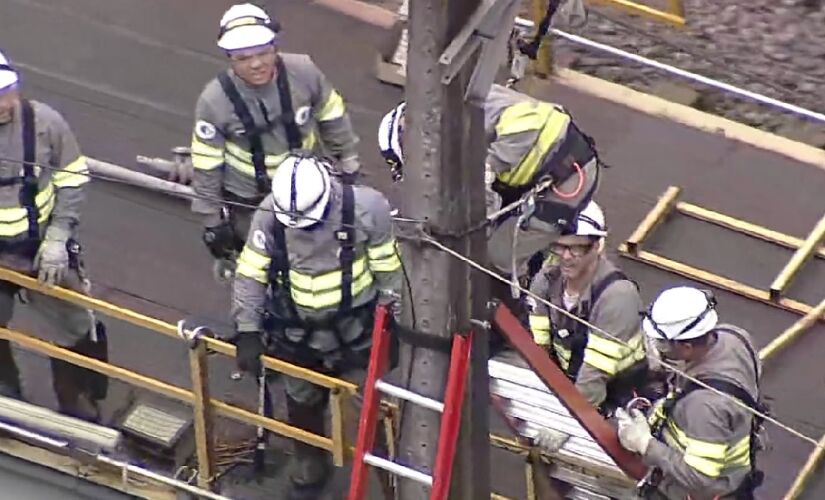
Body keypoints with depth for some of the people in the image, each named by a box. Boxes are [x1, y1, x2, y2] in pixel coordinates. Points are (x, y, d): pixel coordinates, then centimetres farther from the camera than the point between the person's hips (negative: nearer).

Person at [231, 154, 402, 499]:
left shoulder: (364, 208, -24)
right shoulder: (270, 214, -21)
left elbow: (387, 266, -8)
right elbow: (251, 275, -11)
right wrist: (247, 331, -13)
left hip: (354, 328, -2)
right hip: (297, 331, 2)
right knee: (303, 405, 21)